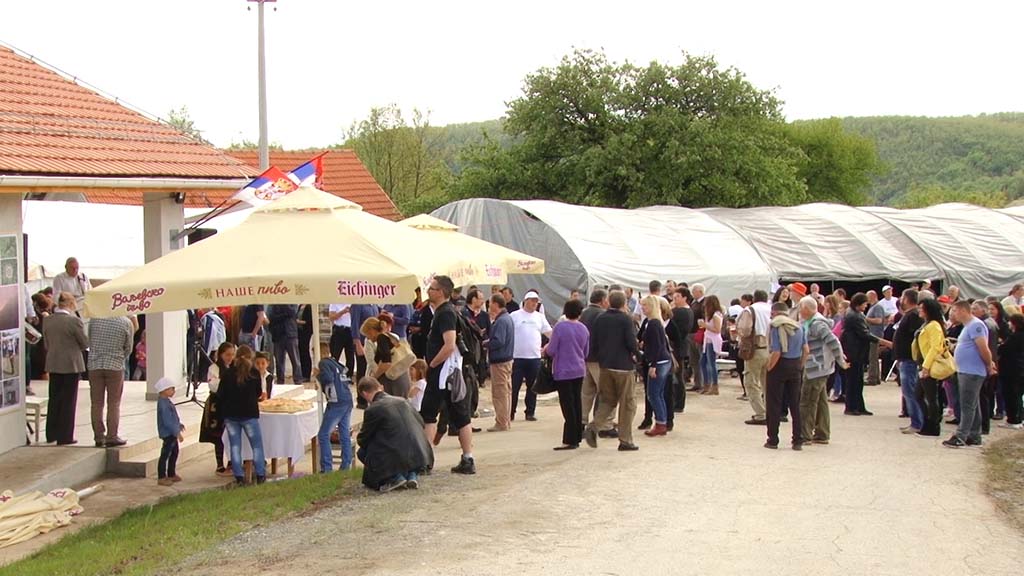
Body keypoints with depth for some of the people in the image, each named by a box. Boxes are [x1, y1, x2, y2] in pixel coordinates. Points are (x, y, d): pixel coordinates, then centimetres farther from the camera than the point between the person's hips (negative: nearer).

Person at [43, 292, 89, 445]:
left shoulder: (47, 321, 1)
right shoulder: (74, 321, -16)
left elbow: (47, 344, 9)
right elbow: (85, 343, -9)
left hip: (53, 365, 5)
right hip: (71, 365, -5)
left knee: (54, 399, 15)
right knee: (68, 401, 2)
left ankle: (51, 434, 21)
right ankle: (65, 437, 4)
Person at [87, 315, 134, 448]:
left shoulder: (94, 319, 0)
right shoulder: (126, 322, -6)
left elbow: (89, 342, 9)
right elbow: (128, 348, 2)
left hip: (94, 365, 2)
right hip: (115, 366, -2)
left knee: (96, 403, 8)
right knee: (113, 404, 5)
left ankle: (99, 437, 11)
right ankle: (112, 437, 5)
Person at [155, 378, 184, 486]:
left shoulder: (166, 402, 10)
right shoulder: (163, 404, -23)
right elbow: (167, 422, -26)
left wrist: (179, 425, 27)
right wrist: (177, 433, -24)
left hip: (172, 433, 11)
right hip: (167, 433, -11)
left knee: (174, 453, 19)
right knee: (165, 454, -5)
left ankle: (171, 474, 31)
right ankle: (161, 477, 0)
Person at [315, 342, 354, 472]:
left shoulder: (324, 363, -3)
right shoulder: (336, 363, 20)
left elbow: (328, 378, -20)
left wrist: (318, 375, 0)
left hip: (336, 403, -8)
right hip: (348, 400, 8)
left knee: (323, 435, -4)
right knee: (345, 434, 11)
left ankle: (327, 468, -8)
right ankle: (346, 466, 12)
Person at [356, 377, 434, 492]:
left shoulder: (372, 410, -8)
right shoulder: (402, 401, 10)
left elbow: (362, 440, 2)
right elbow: (421, 423, 21)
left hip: (395, 459, -6)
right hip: (419, 456, 6)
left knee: (362, 452, 14)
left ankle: (395, 477, 3)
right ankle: (412, 474, 14)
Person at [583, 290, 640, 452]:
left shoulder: (600, 319, 5)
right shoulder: (626, 319, -11)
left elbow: (594, 342, 6)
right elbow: (631, 342, -15)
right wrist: (635, 355, 4)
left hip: (605, 366, 5)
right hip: (623, 366, -5)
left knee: (607, 400, 16)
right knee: (627, 403, 4)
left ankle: (593, 426, -8)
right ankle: (625, 441, 5)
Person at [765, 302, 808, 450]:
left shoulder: (775, 327, -12)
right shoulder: (798, 327, 6)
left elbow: (776, 352, -19)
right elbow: (806, 350, 3)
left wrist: (768, 368, -9)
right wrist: (800, 366, 11)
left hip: (780, 366, -5)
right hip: (795, 367, 5)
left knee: (774, 405, 5)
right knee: (795, 405, 11)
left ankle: (773, 440, 8)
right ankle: (797, 441, 12)